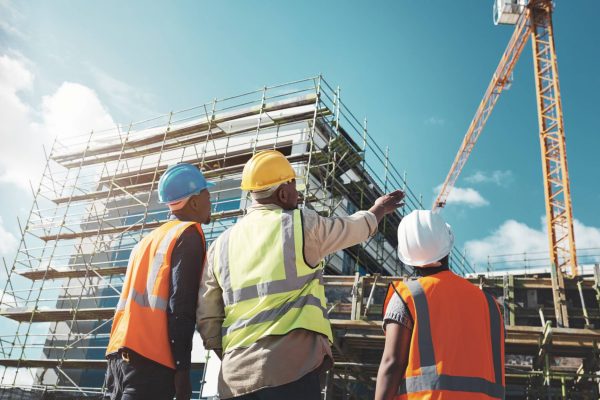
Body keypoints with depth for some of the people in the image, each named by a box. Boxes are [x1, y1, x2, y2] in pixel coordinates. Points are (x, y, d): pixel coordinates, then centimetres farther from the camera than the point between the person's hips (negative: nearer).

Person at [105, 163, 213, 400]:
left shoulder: (148, 239, 24)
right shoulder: (189, 234, -1)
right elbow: (181, 305, -11)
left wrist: (115, 368, 21)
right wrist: (183, 366, -12)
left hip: (121, 351, 8)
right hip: (151, 357, -8)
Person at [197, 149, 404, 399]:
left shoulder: (221, 245, 11)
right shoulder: (302, 225, -1)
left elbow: (207, 320, 12)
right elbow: (357, 227, 18)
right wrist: (379, 209, 38)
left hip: (236, 377, 5)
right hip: (291, 369, -5)